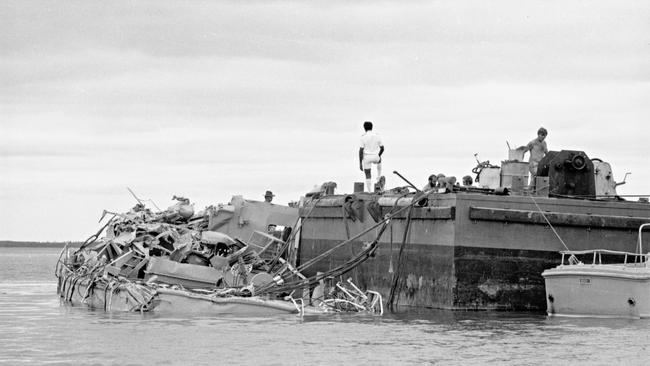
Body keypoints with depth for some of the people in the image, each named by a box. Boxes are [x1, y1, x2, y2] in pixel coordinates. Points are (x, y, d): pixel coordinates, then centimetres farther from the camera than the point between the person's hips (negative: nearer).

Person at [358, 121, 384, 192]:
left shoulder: (363, 137, -13)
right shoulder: (377, 136, -3)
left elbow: (361, 150, -14)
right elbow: (382, 148, 3)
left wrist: (360, 163, -8)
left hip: (366, 157, -2)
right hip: (375, 157, 3)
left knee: (368, 176, 9)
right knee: (379, 160, 40)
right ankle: (379, 178, 40)